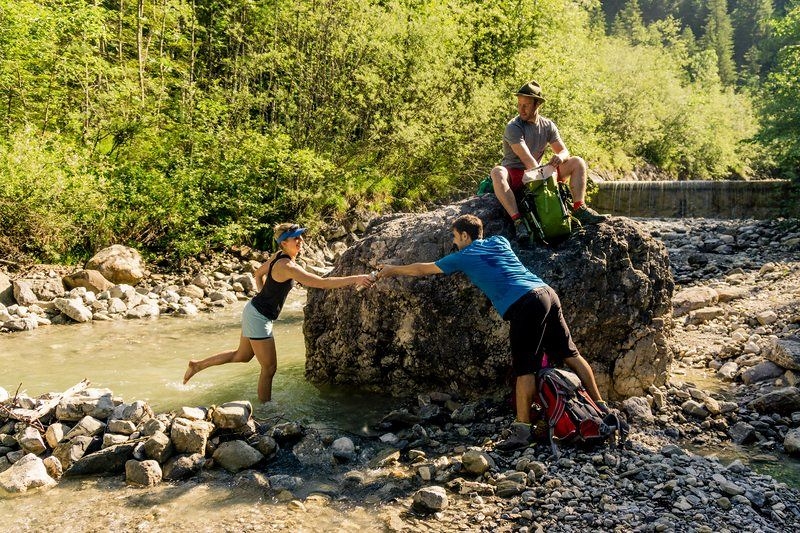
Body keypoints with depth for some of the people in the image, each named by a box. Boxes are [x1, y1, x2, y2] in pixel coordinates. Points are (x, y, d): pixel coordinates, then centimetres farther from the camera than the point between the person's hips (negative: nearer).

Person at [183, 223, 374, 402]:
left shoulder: (277, 256, 2)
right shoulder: (287, 266, -27)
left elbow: (259, 273, 21)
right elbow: (322, 282, -32)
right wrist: (355, 279, -31)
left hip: (254, 310, 10)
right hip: (258, 317, -10)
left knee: (242, 356, 27)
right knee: (269, 368, 3)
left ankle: (198, 365, 36)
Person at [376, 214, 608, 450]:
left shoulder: (462, 257, 10)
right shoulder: (499, 241, 25)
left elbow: (423, 269, 22)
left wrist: (392, 270, 37)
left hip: (524, 305, -7)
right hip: (548, 292, 7)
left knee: (525, 369, -6)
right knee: (571, 354, 13)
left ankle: (522, 430, -7)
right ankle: (600, 406, 18)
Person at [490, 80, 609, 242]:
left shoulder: (548, 125, 5)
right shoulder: (513, 127, -13)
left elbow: (564, 151, 4)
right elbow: (527, 159, -23)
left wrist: (560, 157, -22)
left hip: (540, 173, 5)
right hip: (514, 174, -5)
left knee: (578, 163, -7)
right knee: (497, 173, -40)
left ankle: (579, 210, -16)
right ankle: (517, 221, -45)